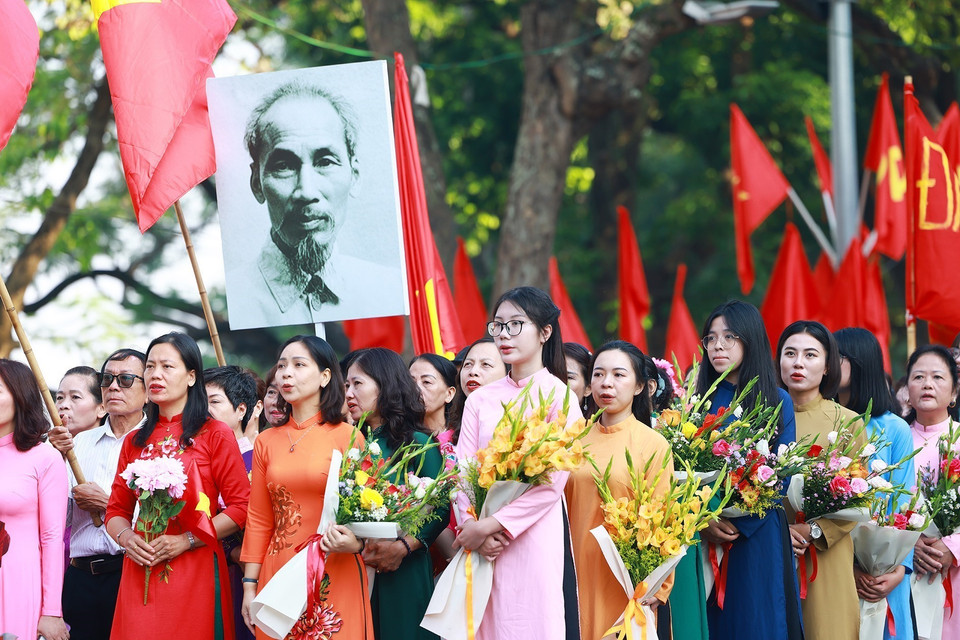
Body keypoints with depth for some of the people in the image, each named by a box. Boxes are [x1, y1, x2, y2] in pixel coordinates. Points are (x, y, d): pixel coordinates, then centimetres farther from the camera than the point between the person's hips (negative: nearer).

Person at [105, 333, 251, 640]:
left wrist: (185, 541, -12)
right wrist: (127, 538, -5)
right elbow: (117, 510, 17)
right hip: (139, 576, 4)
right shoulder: (134, 442, 15)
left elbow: (241, 508, -5)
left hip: (196, 573, -4)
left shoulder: (215, 435, 1)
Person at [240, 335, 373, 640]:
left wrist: (356, 543, -22)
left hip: (334, 577, -4)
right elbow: (259, 520, 10)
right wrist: (249, 585, 5)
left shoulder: (347, 437, -2)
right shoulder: (266, 441, 10)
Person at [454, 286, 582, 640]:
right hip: (483, 542, 4)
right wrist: (473, 524, -13)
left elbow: (552, 482, -10)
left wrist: (494, 524, -16)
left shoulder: (559, 396, -1)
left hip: (536, 534, -4)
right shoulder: (481, 399, 12)